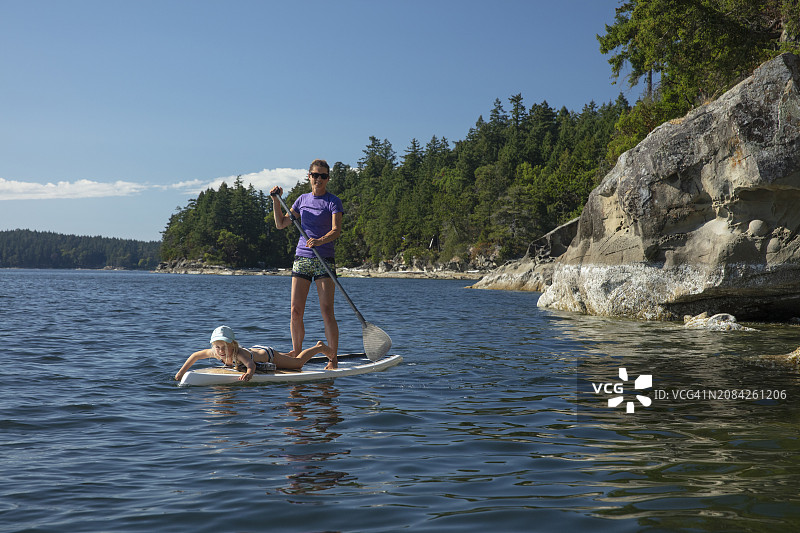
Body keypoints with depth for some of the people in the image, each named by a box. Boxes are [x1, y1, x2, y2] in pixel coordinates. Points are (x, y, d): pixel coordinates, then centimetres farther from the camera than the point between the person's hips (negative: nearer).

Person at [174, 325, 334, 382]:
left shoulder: (239, 354, -45)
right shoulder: (215, 353, -28)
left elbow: (251, 364, -63)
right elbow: (195, 356, -14)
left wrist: (248, 373, -85)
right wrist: (180, 373, -20)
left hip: (267, 354, -6)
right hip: (255, 350, 6)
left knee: (298, 362, 11)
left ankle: (319, 347, 34)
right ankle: (290, 354, 64)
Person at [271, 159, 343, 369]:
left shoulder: (333, 202, -1)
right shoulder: (303, 199, 14)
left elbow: (336, 230, -15)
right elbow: (281, 224, 16)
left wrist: (319, 241, -33)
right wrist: (276, 200, 5)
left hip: (324, 259, -4)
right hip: (301, 258, 4)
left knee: (326, 312, -9)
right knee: (296, 312, 1)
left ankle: (333, 360, -2)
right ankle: (296, 356, 16)